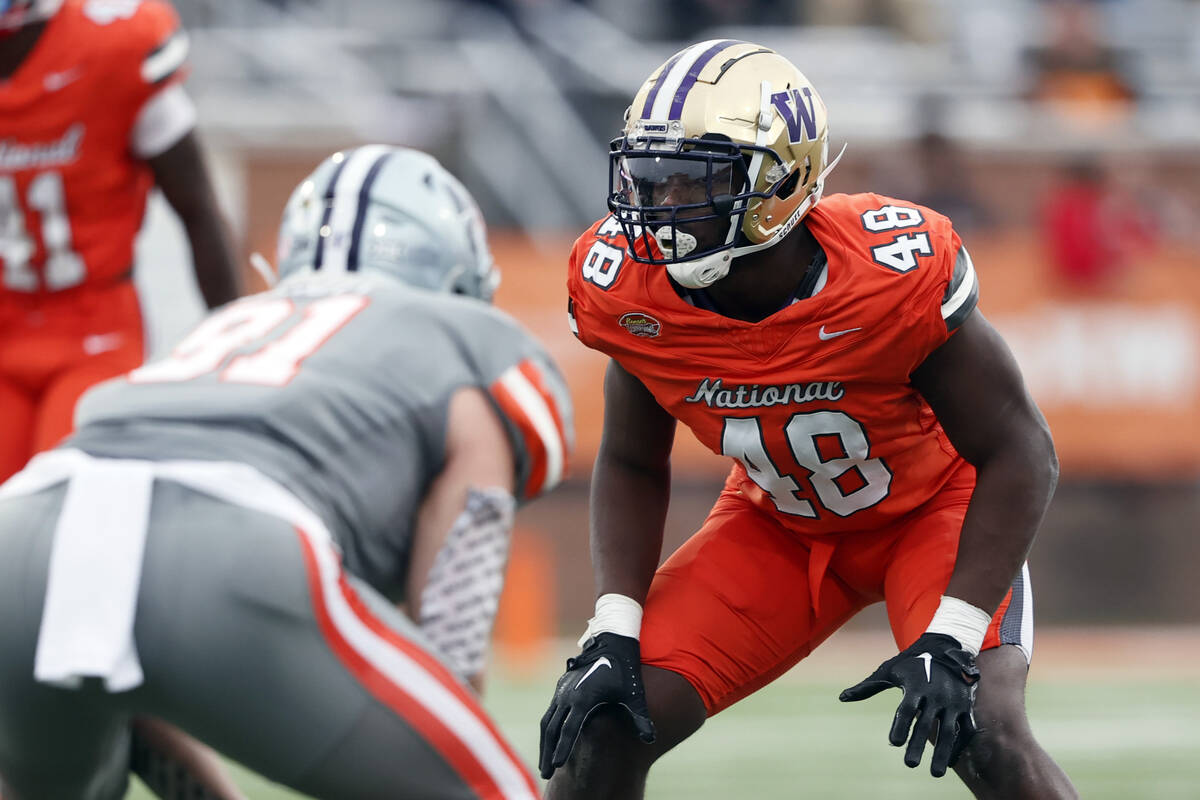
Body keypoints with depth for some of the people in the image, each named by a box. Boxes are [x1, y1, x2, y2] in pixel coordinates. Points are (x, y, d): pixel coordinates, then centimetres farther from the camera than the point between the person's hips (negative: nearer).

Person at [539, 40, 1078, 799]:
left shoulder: (896, 270, -34)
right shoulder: (632, 291, -21)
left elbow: (1019, 455, -24)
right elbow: (632, 465, -2)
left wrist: (949, 641, -31)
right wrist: (613, 634, -16)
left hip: (934, 504, -4)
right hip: (777, 523, 4)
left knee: (983, 734, -27)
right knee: (607, 723, -10)